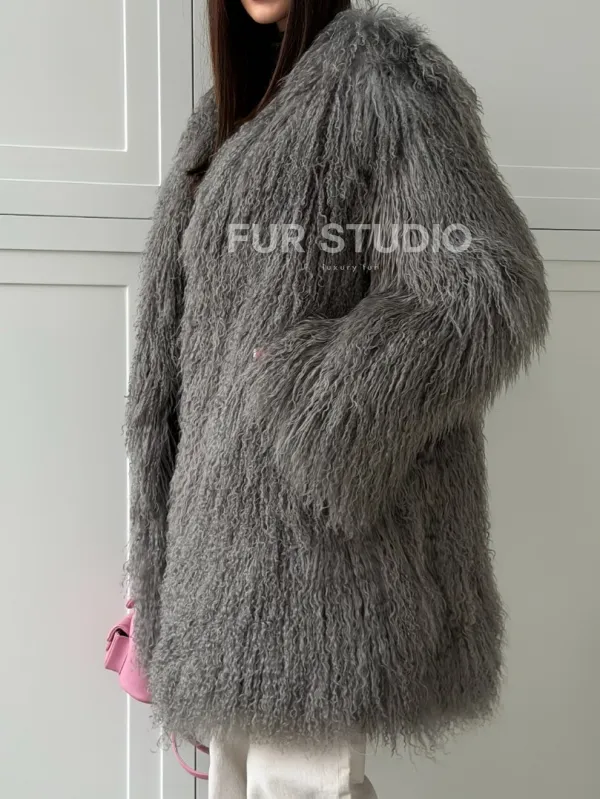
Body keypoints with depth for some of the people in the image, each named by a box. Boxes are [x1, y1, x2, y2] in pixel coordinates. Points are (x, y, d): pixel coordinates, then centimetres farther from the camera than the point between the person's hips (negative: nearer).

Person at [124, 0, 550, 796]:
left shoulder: (381, 73, -6)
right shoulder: (237, 111, 19)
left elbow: (489, 296, -15)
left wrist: (305, 393, -17)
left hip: (319, 516, -8)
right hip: (239, 504, 8)